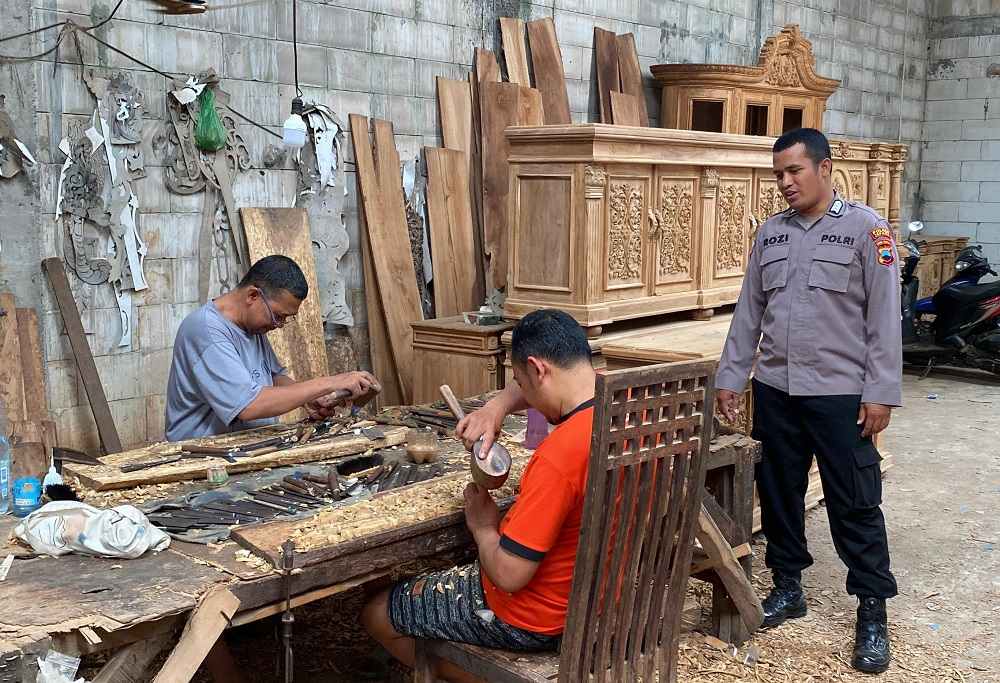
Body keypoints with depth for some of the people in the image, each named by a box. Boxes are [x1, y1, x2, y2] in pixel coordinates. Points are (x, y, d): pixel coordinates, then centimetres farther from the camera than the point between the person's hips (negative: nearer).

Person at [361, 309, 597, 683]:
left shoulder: (559, 456, -34)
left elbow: (508, 575, -29)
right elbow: (558, 382, 13)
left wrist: (483, 527, -9)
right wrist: (497, 406, -4)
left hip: (535, 615, -8)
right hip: (590, 593, 8)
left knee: (377, 614, 11)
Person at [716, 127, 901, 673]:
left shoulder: (865, 227, -5)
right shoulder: (770, 233, 9)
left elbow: (884, 318, -8)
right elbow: (749, 312, 13)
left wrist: (881, 393, -12)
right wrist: (730, 377, 9)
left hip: (841, 393, -5)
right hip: (775, 390, 5)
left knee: (855, 505, 1)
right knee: (778, 493, 13)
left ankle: (872, 613, 12)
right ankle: (787, 587, 29)